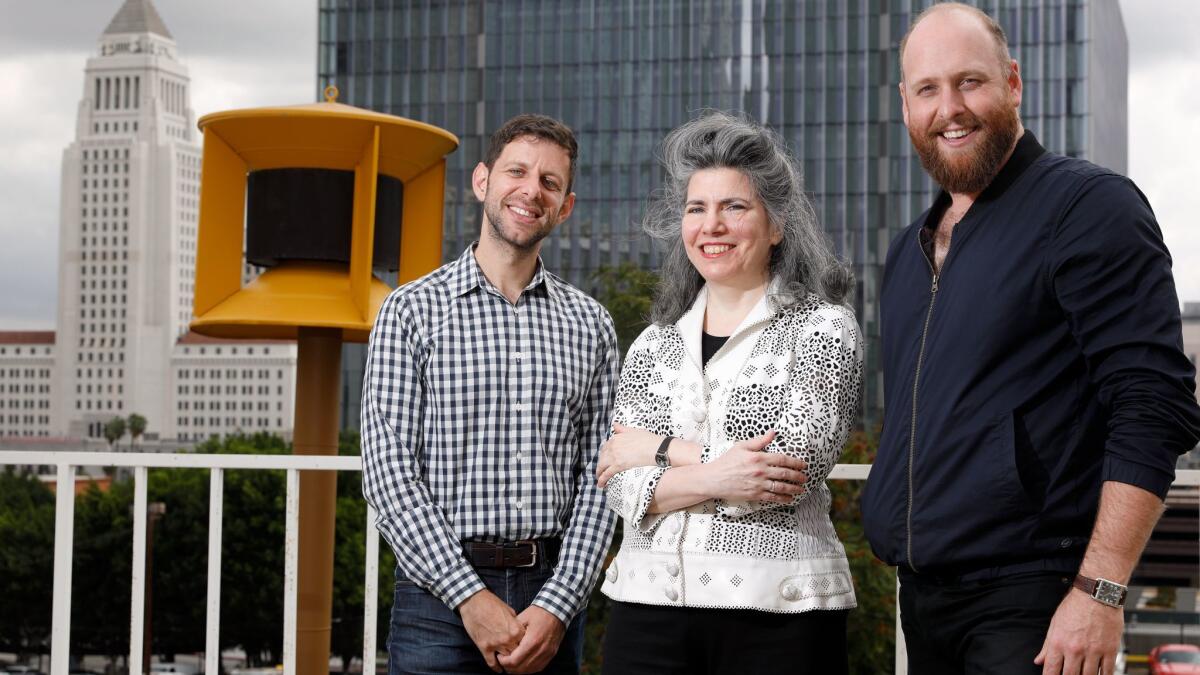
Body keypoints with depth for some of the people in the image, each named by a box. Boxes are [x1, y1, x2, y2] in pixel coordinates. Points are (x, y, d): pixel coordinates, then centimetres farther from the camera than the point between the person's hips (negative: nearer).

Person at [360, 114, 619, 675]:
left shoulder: (589, 324, 8)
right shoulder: (412, 311, 0)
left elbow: (598, 478, 4)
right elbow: (388, 473, -7)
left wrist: (558, 606, -8)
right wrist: (470, 596, -14)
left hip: (554, 597, 3)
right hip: (440, 599, -2)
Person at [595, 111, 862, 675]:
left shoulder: (822, 329, -1)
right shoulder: (655, 344, 11)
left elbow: (793, 466, -13)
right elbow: (620, 486, 2)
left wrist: (663, 449, -5)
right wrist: (711, 479, -17)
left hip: (777, 609, -3)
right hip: (648, 603, 4)